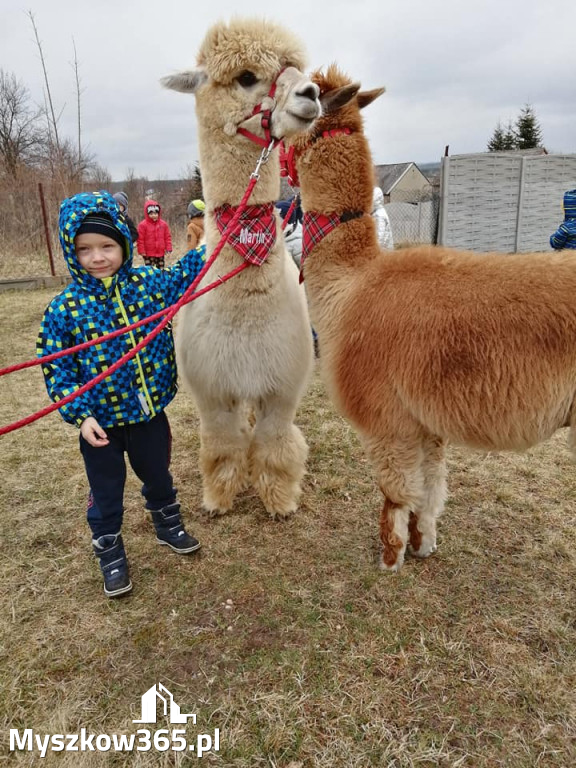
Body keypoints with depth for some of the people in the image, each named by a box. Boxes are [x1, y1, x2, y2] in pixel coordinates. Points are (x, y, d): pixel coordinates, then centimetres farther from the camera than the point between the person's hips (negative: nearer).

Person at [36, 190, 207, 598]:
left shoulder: (150, 283, -8)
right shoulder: (64, 308, -14)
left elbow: (189, 271, 10)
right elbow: (57, 369, -9)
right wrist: (80, 414, -18)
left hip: (150, 411, 2)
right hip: (100, 420, -2)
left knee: (158, 475, 24)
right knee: (106, 492, 16)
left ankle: (169, 525, 50)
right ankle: (110, 554, 38)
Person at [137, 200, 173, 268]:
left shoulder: (163, 224, 3)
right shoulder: (143, 224, -8)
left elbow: (167, 237, 7)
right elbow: (140, 239, -7)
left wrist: (168, 249, 1)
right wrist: (141, 251, -11)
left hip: (161, 254, 4)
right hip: (148, 254, -4)